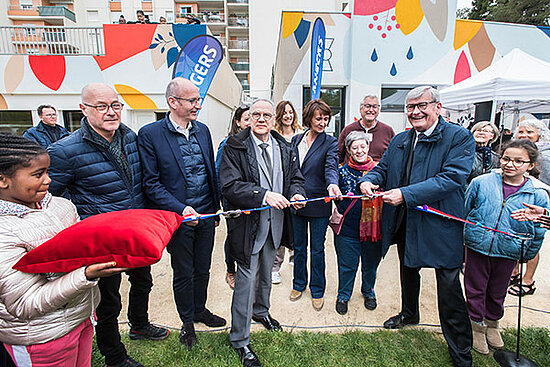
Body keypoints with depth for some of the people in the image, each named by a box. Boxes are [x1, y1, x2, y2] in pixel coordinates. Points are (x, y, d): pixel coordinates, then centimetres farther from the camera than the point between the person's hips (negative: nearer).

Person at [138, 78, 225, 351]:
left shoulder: (203, 130, 5)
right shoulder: (150, 134, -12)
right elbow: (151, 183, -12)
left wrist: (216, 210, 11)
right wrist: (181, 208, -23)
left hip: (205, 215, 5)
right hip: (178, 217, -4)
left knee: (202, 269, 20)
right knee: (183, 274, 14)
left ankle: (200, 310, 45)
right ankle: (187, 322, 38)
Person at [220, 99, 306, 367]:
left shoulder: (284, 148, 7)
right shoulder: (235, 147, -10)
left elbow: (295, 177, 13)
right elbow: (230, 186, -20)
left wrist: (297, 193, -10)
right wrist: (264, 195, -30)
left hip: (275, 222, 6)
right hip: (248, 223, -5)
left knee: (266, 272, 24)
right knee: (247, 278, 1)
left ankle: (261, 310, 52)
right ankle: (240, 340, 21)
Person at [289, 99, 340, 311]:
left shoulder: (330, 143, -4)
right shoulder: (296, 140, 7)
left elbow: (331, 166, -21)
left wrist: (332, 184, -43)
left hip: (318, 204, -3)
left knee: (317, 249, 8)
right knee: (299, 246, 16)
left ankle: (317, 290, 28)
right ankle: (299, 284, 36)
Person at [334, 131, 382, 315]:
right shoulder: (343, 172, 0)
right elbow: (338, 199, 9)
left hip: (373, 226, 1)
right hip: (348, 228, -1)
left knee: (370, 263, 18)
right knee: (347, 264, 9)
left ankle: (368, 292, 45)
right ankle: (343, 296, 33)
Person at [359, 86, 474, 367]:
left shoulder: (460, 138, -11)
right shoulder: (399, 140, 8)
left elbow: (452, 177, -22)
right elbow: (382, 168, 12)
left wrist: (405, 193, -29)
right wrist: (368, 180, -13)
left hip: (439, 225, -6)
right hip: (404, 222, 6)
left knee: (449, 287, 2)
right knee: (408, 270, 25)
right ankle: (409, 314, 51)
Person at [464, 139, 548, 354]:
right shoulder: (481, 183, -9)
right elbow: (464, 211, 3)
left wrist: (528, 256, 10)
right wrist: (460, 238, 8)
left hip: (508, 253, 1)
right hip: (477, 247, -1)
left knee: (497, 292, 20)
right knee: (475, 289, 12)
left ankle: (492, 324, 44)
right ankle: (477, 326, 33)